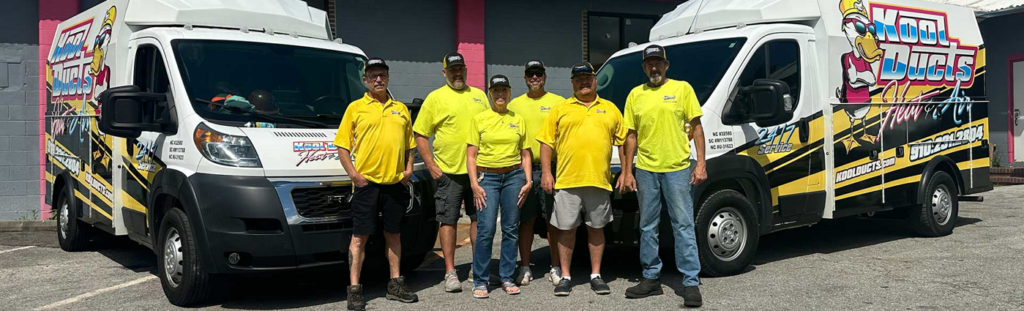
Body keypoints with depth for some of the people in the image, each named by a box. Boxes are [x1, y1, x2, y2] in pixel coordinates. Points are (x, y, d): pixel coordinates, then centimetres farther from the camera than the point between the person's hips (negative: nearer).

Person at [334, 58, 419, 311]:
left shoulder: (400, 109, 14)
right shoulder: (355, 108, 2)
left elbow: (409, 144, 19)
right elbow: (342, 146, 0)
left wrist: (408, 168, 4)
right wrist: (353, 174, -10)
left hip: (396, 182, 4)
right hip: (367, 182, -4)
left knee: (394, 234, 12)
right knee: (360, 236, -2)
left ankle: (395, 285, 21)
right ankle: (354, 290, 2)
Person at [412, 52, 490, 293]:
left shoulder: (479, 95, 12)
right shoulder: (435, 98, 0)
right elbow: (420, 135, -1)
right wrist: (431, 165, -8)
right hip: (448, 171, -3)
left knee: (478, 218, 9)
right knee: (448, 220, 1)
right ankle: (450, 272, 8)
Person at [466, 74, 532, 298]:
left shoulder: (518, 120, 10)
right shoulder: (479, 119, 4)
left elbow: (525, 154, 13)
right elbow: (471, 155, 1)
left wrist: (528, 180, 2)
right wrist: (474, 184, -8)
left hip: (513, 176, 2)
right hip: (487, 177, -2)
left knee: (511, 230, 4)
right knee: (485, 231, -7)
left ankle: (507, 278, 15)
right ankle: (480, 281, 3)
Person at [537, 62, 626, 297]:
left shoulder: (610, 109, 12)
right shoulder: (560, 109, 7)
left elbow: (622, 141, 14)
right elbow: (547, 142, 5)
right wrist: (546, 172, -3)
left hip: (599, 180, 1)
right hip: (567, 180, -1)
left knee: (596, 228, 9)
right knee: (566, 229, 4)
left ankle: (596, 275, 19)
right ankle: (565, 277, 14)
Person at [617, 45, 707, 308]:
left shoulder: (682, 89, 2)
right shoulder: (636, 95, 9)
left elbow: (696, 127, 1)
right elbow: (631, 135, 10)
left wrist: (701, 164, -6)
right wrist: (627, 172, 6)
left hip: (677, 169, -3)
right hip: (645, 170, 4)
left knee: (684, 226, -2)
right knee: (648, 227, 11)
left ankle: (691, 283, 2)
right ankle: (651, 278, 23)